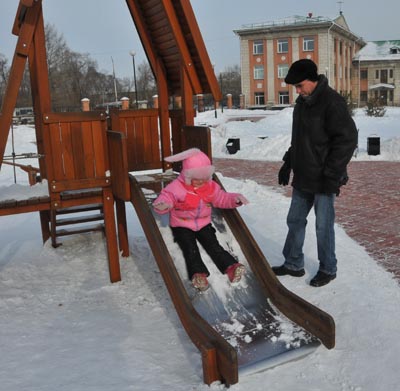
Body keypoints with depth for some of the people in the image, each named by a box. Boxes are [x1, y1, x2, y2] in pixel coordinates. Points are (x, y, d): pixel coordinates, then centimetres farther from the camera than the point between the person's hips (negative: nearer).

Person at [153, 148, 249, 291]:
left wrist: (235, 199, -6)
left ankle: (231, 267, -18)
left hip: (203, 224, 3)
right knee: (190, 248, -22)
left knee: (213, 245, -9)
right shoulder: (176, 187, -15)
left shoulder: (211, 186, 1)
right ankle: (198, 273, -32)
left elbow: (222, 198, 11)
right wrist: (162, 205, -43)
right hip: (182, 226, -3)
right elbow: (166, 197, -18)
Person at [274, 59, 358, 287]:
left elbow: (347, 139, -18)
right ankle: (294, 264, 28)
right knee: (295, 221, 14)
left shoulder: (332, 102, -15)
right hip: (303, 178, 8)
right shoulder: (302, 103, 11)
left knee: (323, 225, 3)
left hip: (323, 180, -8)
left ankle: (328, 269, 20)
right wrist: (288, 164, 17)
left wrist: (332, 175, -19)